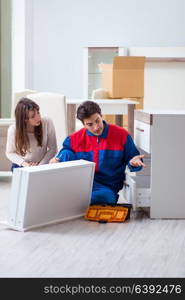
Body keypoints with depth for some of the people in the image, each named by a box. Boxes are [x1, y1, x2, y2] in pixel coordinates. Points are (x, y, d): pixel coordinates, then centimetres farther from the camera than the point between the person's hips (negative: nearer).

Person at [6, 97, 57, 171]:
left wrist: (40, 165, -15)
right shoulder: (13, 130, -15)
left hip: (42, 165, 1)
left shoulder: (47, 123, -14)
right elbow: (10, 153, -1)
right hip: (21, 167, -1)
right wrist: (24, 164, -16)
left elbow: (52, 149, -6)